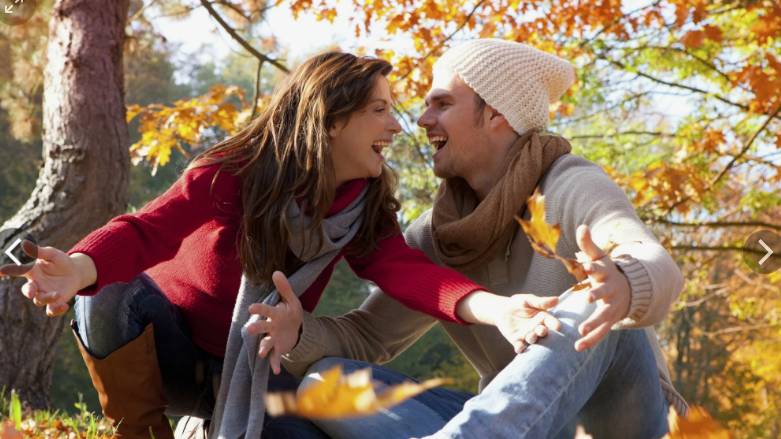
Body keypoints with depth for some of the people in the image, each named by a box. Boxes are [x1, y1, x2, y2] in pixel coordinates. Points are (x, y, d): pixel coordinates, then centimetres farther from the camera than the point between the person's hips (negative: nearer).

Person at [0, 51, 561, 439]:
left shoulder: (364, 208, -11)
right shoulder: (235, 174, -24)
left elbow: (405, 269, -28)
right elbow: (148, 230, -38)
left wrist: (493, 307, -51)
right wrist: (80, 268, -63)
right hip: (170, 342, -4)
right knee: (111, 300, -35)